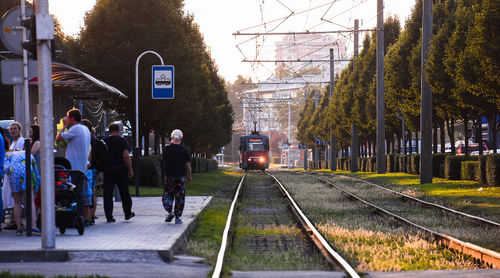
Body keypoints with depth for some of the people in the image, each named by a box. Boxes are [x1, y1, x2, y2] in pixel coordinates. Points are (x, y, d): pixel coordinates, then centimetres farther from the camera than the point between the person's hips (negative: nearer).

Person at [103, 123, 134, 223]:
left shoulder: (104, 141, 7)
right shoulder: (122, 140, -2)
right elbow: (126, 156, -11)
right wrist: (130, 170, -7)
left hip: (107, 169, 2)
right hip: (120, 169, -2)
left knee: (107, 193, 2)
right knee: (124, 193, 12)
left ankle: (109, 217, -4)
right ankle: (128, 213, 24)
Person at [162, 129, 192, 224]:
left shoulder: (166, 149, -5)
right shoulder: (184, 150, -3)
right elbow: (188, 165, 1)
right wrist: (189, 176, 15)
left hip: (169, 176, 0)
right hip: (181, 176, 0)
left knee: (168, 195, 13)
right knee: (179, 197, 6)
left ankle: (170, 212, -7)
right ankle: (178, 218, 5)